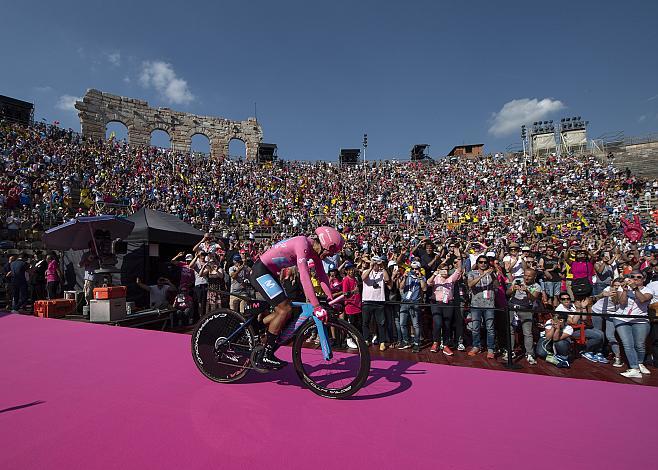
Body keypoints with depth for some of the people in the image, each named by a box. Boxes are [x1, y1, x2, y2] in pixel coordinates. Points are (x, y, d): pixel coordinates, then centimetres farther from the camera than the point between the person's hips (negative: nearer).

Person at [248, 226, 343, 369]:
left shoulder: (314, 249, 2)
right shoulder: (303, 244, -26)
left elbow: (321, 274, 5)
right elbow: (304, 277, -35)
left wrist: (331, 298, -2)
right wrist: (316, 307, -37)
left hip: (269, 273, 10)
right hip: (260, 272, -10)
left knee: (282, 310, 9)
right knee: (285, 309, -15)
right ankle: (265, 357, -7)